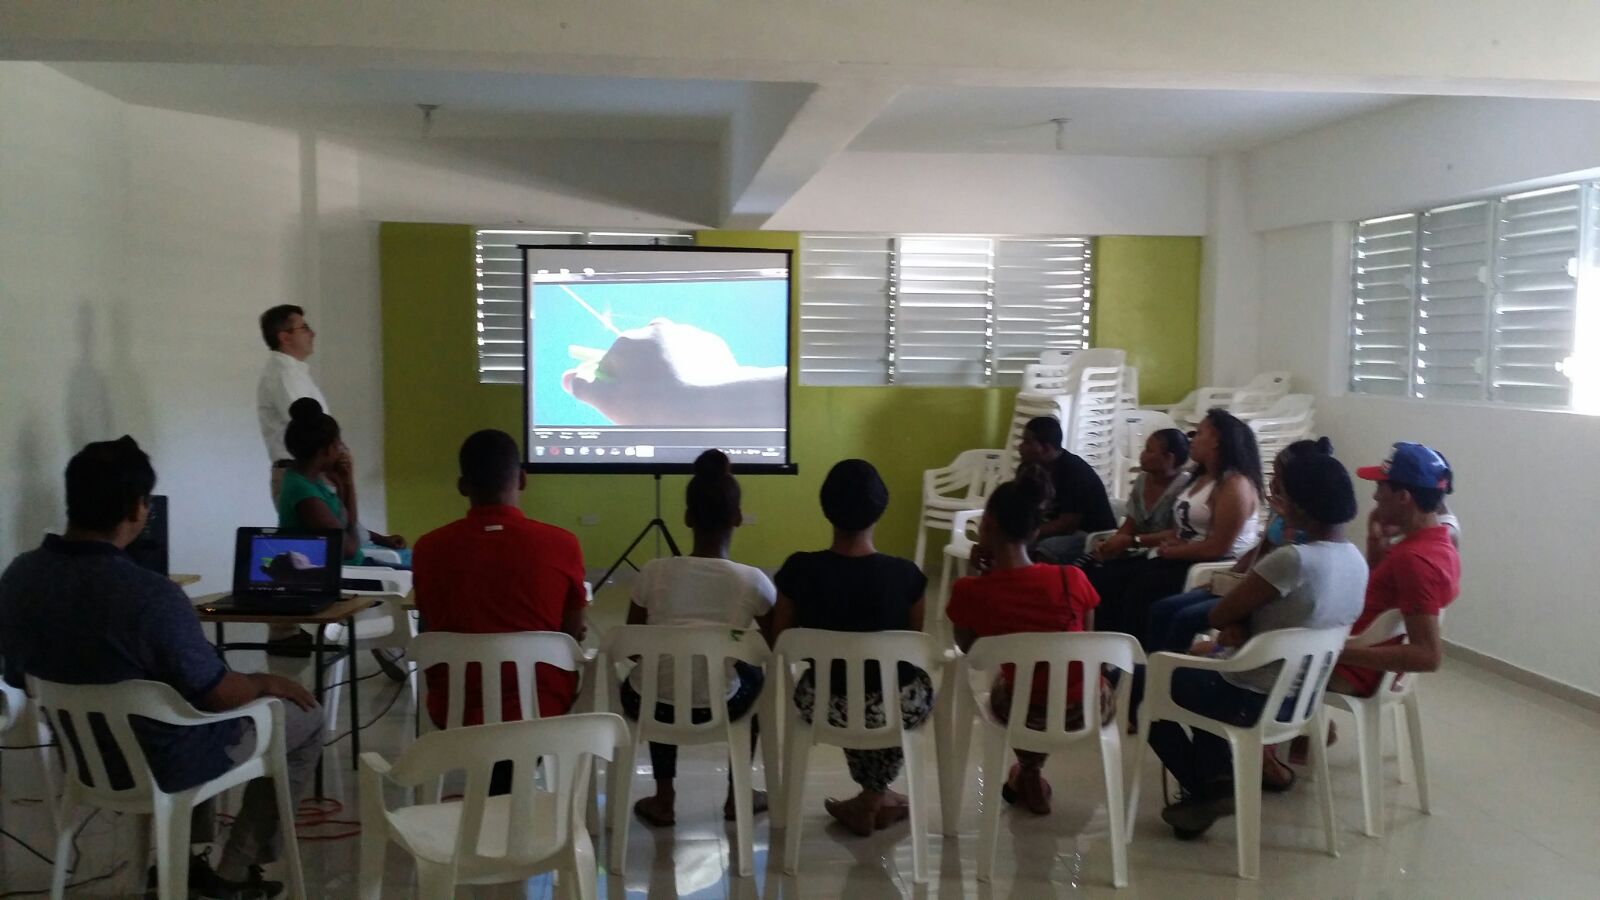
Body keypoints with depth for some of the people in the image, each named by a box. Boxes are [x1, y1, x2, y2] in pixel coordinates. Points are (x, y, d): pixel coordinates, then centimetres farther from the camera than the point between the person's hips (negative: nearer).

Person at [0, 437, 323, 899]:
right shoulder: (151, 595, -34)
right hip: (162, 762, -7)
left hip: (84, 753, 7)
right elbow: (219, 696, -23)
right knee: (306, 717, 14)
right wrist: (267, 682, -1)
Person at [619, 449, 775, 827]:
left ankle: (663, 799, 34)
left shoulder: (653, 572, -9)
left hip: (650, 708, 1)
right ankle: (737, 795, 38)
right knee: (753, 675, 34)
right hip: (716, 708, -1)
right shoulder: (753, 581, -12)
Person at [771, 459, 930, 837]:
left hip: (824, 705, 1)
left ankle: (872, 798, 44)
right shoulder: (905, 574, -14)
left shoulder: (800, 569, -14)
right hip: (896, 707, -1)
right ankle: (874, 798, 41)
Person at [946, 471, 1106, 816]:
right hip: (1086, 708, 0)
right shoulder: (1072, 578, -15)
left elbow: (967, 647, 5)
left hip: (1024, 712, 0)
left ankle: (1030, 774, 45)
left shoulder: (969, 591, -17)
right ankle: (1031, 774, 52)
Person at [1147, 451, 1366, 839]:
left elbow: (1218, 616, -19)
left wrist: (1234, 626, 0)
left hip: (1253, 701, -8)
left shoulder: (1294, 560, -29)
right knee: (1204, 657, 32)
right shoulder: (1356, 560, -2)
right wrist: (1240, 626, -5)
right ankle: (1218, 778, 24)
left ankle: (1204, 791, 18)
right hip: (1302, 695, 8)